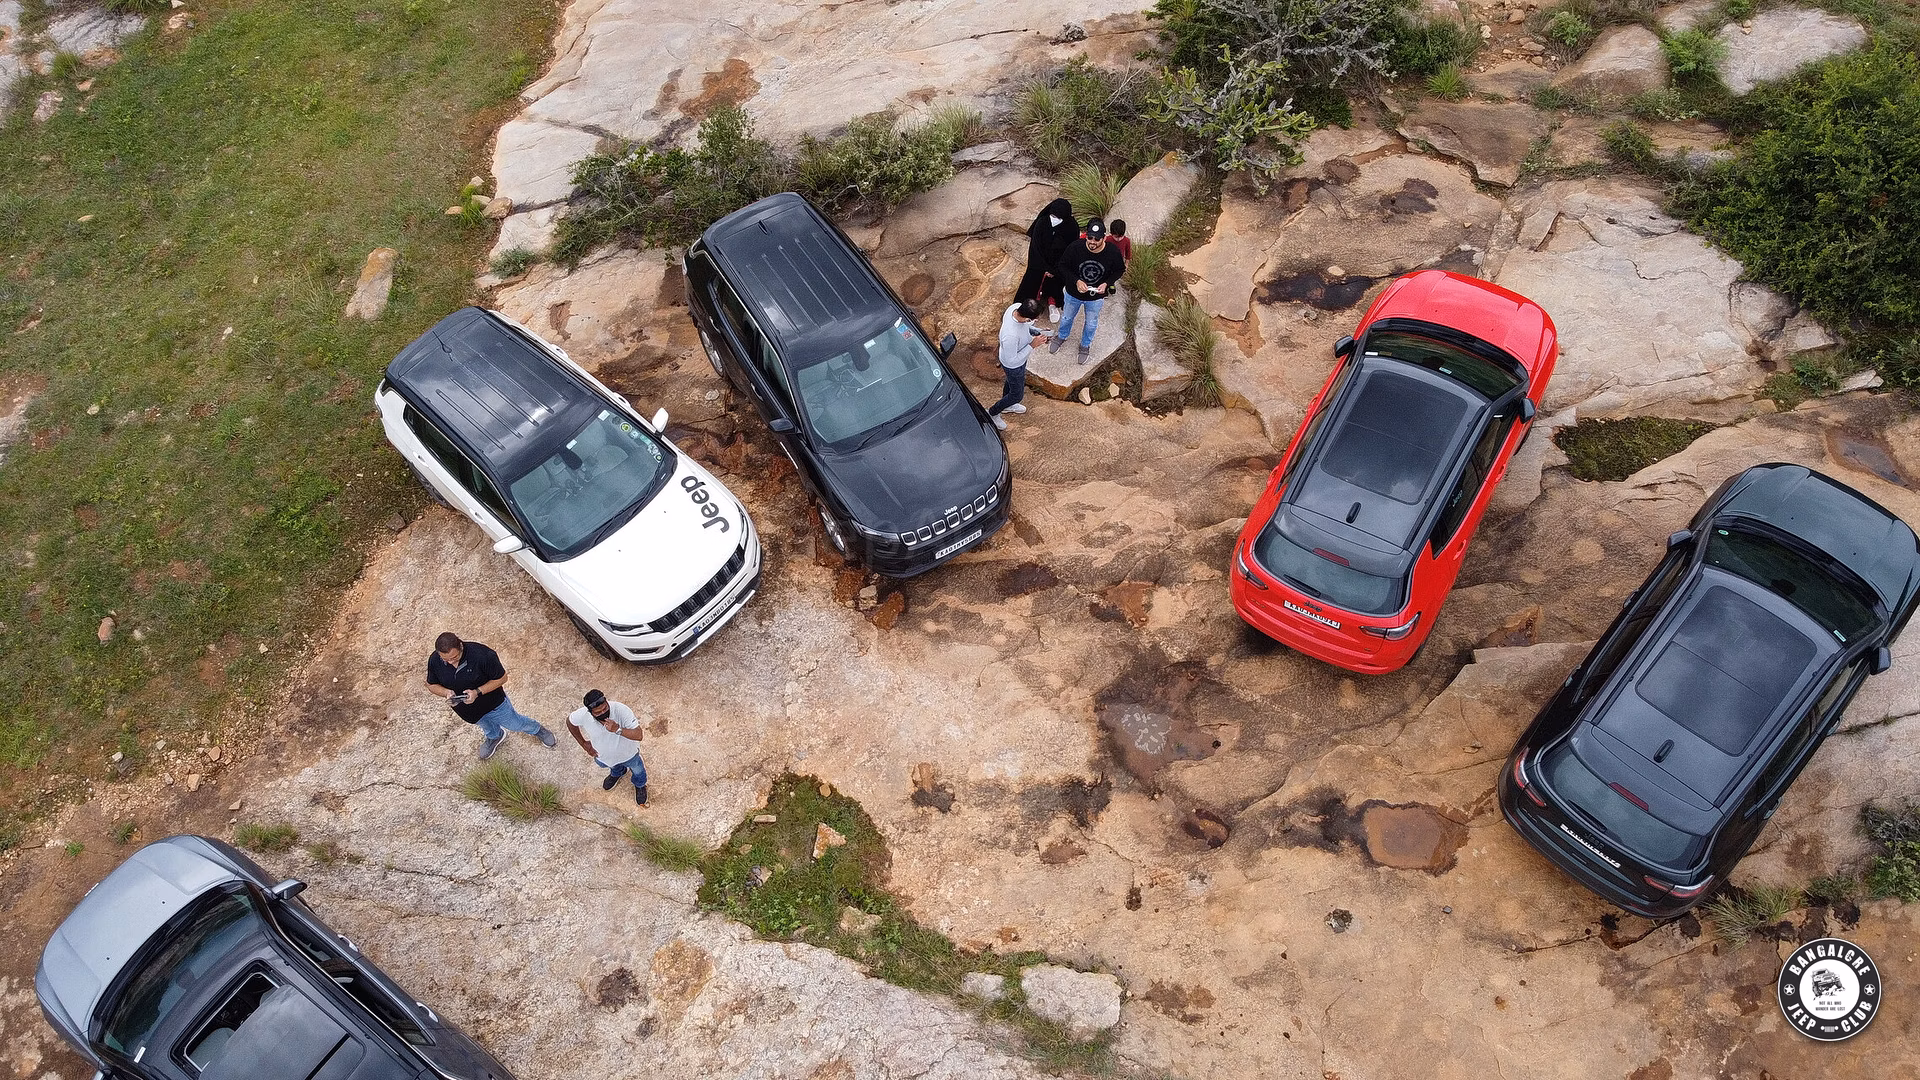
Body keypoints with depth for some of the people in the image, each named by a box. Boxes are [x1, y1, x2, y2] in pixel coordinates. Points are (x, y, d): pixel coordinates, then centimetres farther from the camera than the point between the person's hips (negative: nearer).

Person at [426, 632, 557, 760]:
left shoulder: (482, 655, -38)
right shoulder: (434, 661, -26)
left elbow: (501, 678, -25)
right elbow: (431, 685, -8)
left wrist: (477, 692, -35)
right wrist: (446, 693, -29)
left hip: (493, 703, -3)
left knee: (515, 723, 21)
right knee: (486, 726, 34)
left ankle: (536, 729, 53)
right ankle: (494, 736, 68)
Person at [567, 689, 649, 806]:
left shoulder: (621, 710, -43)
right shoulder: (583, 715, -36)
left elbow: (639, 735, -41)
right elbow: (570, 721, -10)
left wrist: (618, 729, -55)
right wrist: (584, 744, -5)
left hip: (627, 752, -2)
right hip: (603, 755, 2)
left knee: (637, 769, 30)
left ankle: (640, 785, 66)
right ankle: (617, 772, 73)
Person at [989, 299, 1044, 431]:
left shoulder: (1016, 307, -26)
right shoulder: (1010, 335, -48)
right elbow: (1012, 360, -31)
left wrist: (1038, 331, -14)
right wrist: (1032, 345, -31)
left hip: (1020, 358, 8)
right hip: (1013, 366, -8)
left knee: (1014, 382, 35)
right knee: (1017, 394, 19)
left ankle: (1007, 405, 65)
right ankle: (992, 413, 43)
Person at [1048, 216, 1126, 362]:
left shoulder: (1113, 252, -28)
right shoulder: (1076, 247, -30)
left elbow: (1119, 270, -8)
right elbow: (1062, 266, -16)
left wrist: (1107, 283, -24)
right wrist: (1076, 281, -30)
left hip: (1096, 296, 0)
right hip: (1074, 293, 0)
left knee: (1091, 324, 25)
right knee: (1067, 317, 28)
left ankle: (1085, 345, 56)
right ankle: (1061, 336, 60)